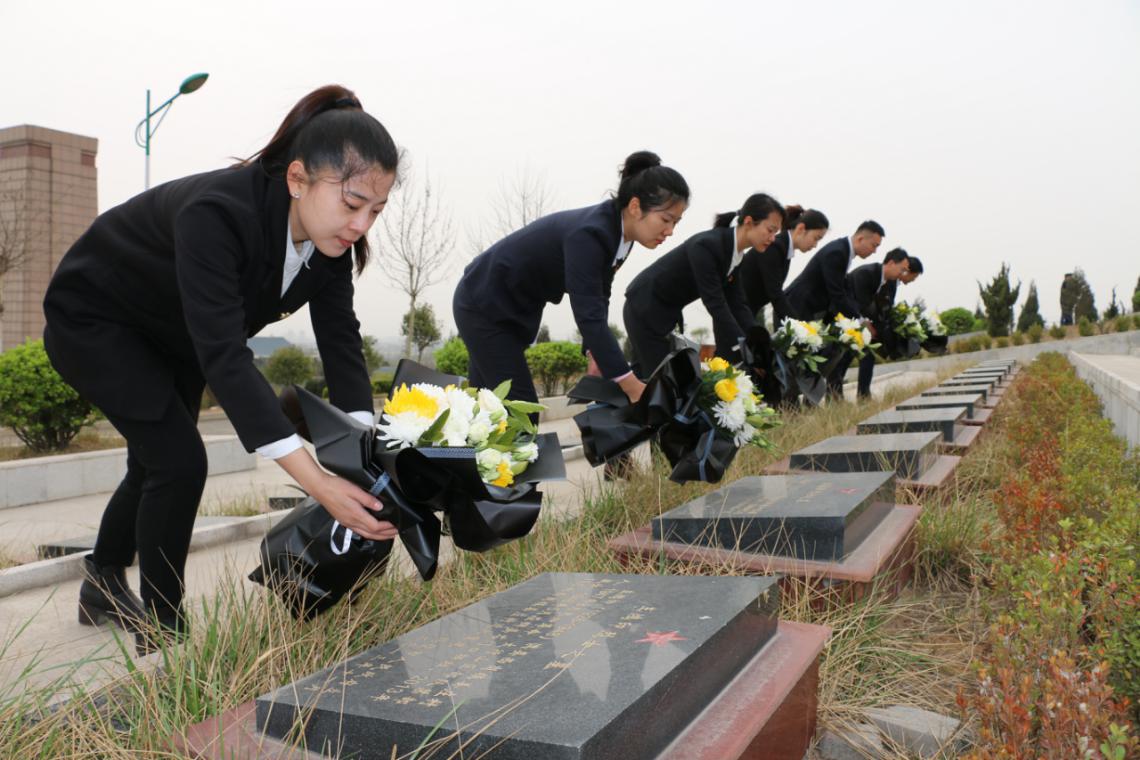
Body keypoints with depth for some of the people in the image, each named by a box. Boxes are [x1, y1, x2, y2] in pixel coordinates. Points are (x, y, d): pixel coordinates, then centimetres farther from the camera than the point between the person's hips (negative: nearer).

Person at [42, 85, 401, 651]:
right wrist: (317, 482, -55)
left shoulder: (331, 236, -21)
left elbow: (340, 339, -23)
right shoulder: (216, 214, -42)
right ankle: (162, 633, 4)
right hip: (92, 319, -7)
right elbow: (224, 355, -48)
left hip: (171, 336, 7)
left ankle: (102, 588, 44)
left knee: (157, 461, 18)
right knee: (179, 460, -16)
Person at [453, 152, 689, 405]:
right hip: (483, 305, -9)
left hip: (512, 308, 9)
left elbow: (598, 300, 4)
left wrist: (597, 355, -8)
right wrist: (633, 388, -38)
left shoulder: (618, 234, -5)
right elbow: (588, 315, -37)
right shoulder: (589, 234, -31)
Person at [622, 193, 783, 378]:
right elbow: (715, 304, -30)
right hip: (645, 308, -9)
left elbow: (737, 304, 0)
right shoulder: (707, 245, -28)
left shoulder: (737, 255, -1)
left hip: (669, 312, 9)